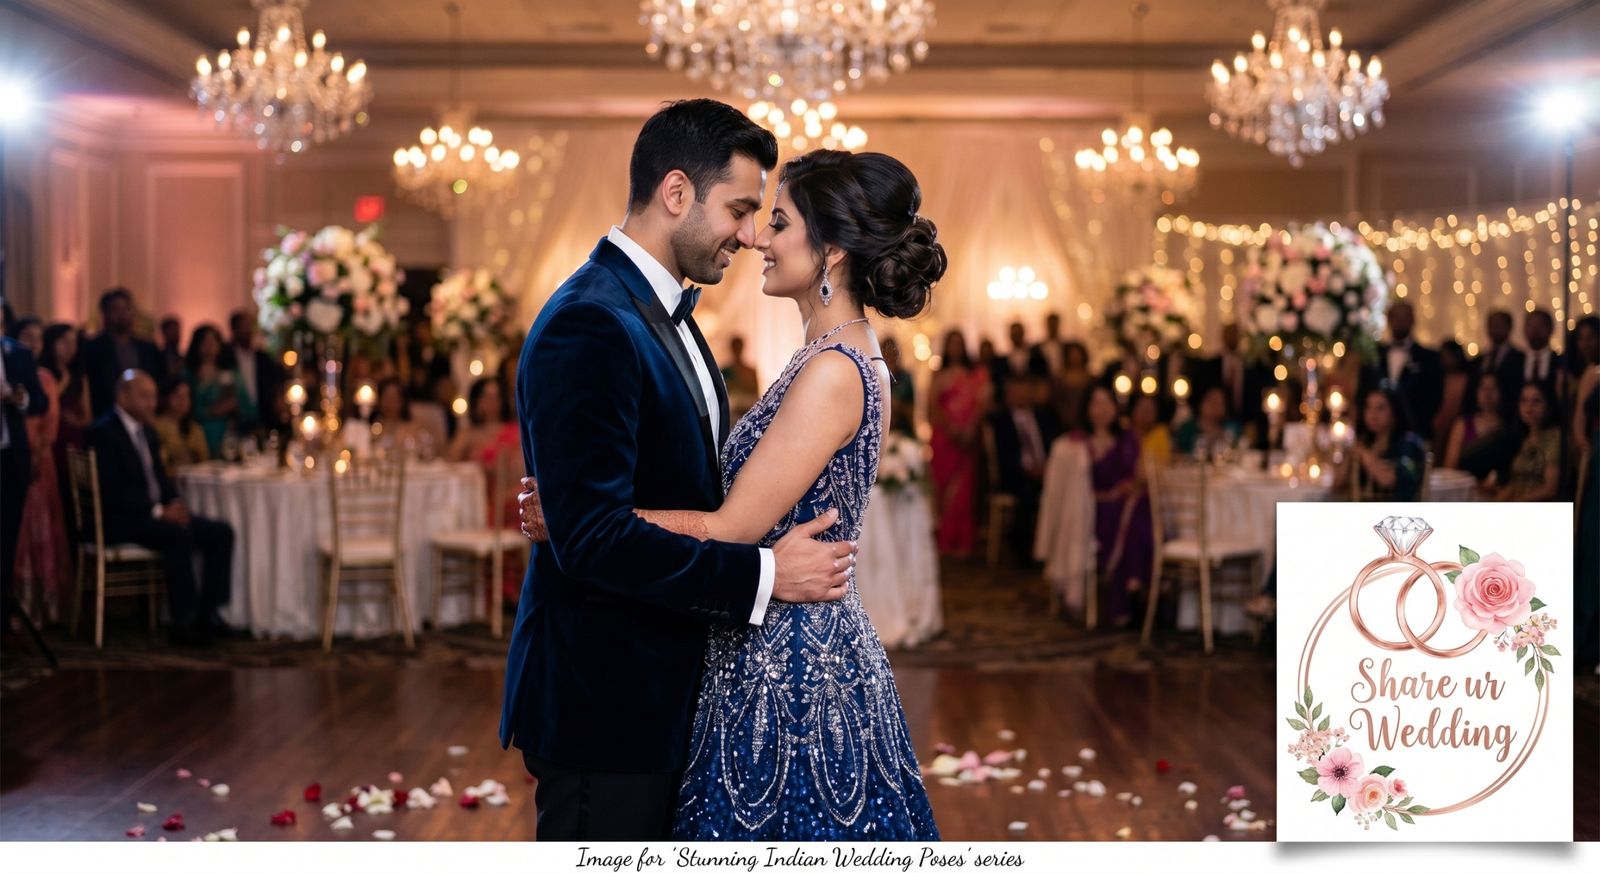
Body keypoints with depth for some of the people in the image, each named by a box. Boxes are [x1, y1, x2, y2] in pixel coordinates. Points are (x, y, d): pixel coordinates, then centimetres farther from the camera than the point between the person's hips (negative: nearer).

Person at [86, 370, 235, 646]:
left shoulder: (147, 432, 18)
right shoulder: (104, 432, -11)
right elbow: (112, 490, -19)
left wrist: (175, 505, -1)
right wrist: (159, 510, -22)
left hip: (156, 513, 9)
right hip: (119, 521, -9)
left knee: (221, 533, -7)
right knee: (178, 535, -34)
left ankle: (206, 613, -6)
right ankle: (183, 622, -28)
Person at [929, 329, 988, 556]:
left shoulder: (976, 374, 10)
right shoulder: (938, 375, 10)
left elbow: (982, 403, 0)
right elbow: (933, 404, 0)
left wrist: (970, 428, -15)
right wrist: (949, 427, -16)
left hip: (967, 437, 0)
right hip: (943, 435, 0)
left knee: (965, 488, -3)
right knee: (944, 483, -2)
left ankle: (962, 540, -1)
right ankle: (945, 540, 3)